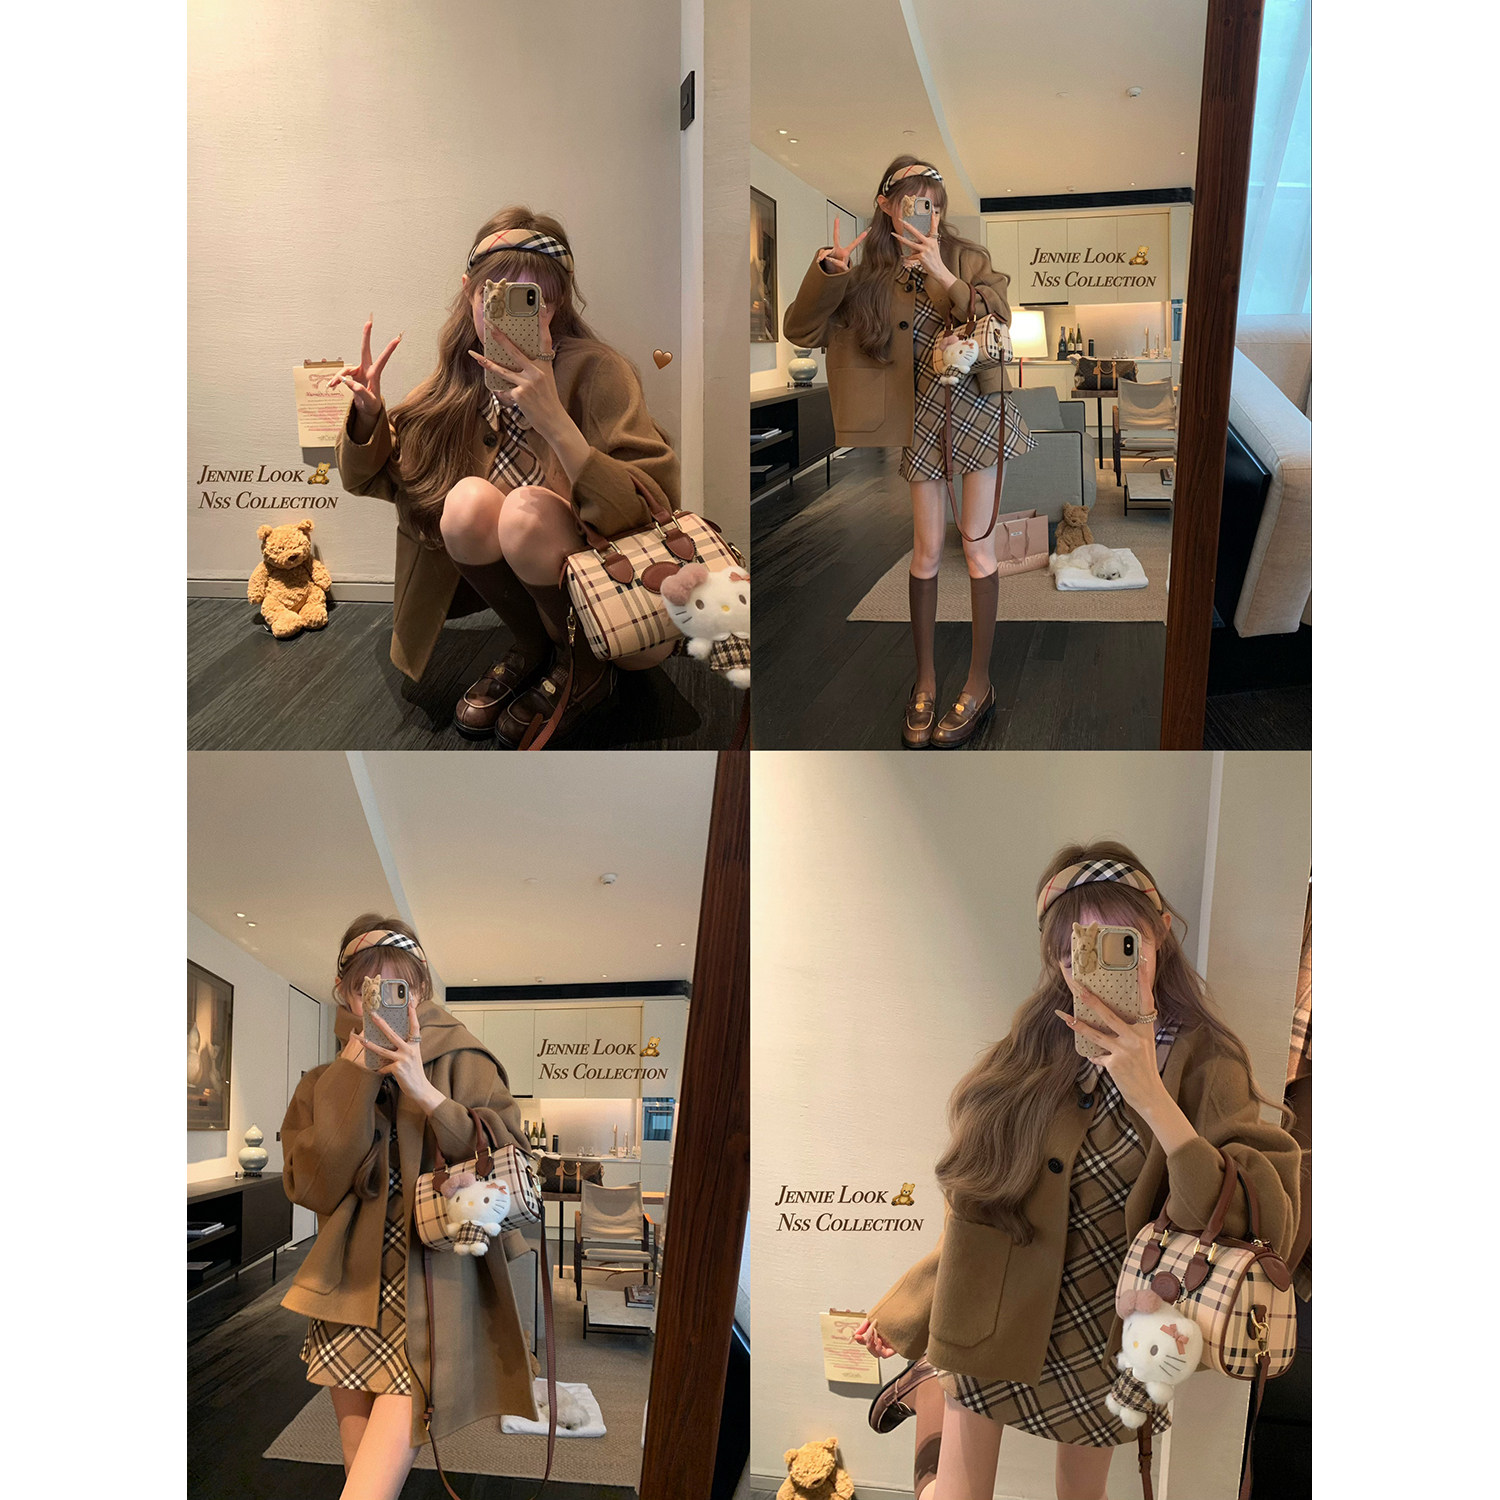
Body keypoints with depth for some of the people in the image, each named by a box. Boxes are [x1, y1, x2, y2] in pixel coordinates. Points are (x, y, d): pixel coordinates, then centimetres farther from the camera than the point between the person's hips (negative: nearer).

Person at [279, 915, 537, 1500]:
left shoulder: (466, 1068, 0)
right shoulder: (325, 1086, 8)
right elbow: (312, 1186, -6)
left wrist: (425, 1093, -19)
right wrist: (355, 1078, -10)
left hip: (434, 1293, -3)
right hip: (352, 1299, 4)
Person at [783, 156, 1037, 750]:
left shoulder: (968, 258, 2)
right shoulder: (869, 274, 3)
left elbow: (998, 322, -12)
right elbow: (800, 331, -2)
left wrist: (943, 275, -21)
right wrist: (827, 271, -17)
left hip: (979, 407, -1)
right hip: (923, 418, 1)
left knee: (977, 546, 1)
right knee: (927, 549, 3)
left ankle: (979, 683, 9)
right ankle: (924, 679, 16)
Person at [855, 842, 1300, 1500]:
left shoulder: (1202, 1062, -13)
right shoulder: (1032, 1056, -3)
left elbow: (1261, 1224, -26)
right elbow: (981, 1204, 7)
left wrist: (1150, 1096, -33)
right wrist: (906, 1310, 12)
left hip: (1097, 1336, -2)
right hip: (989, 1320, 2)